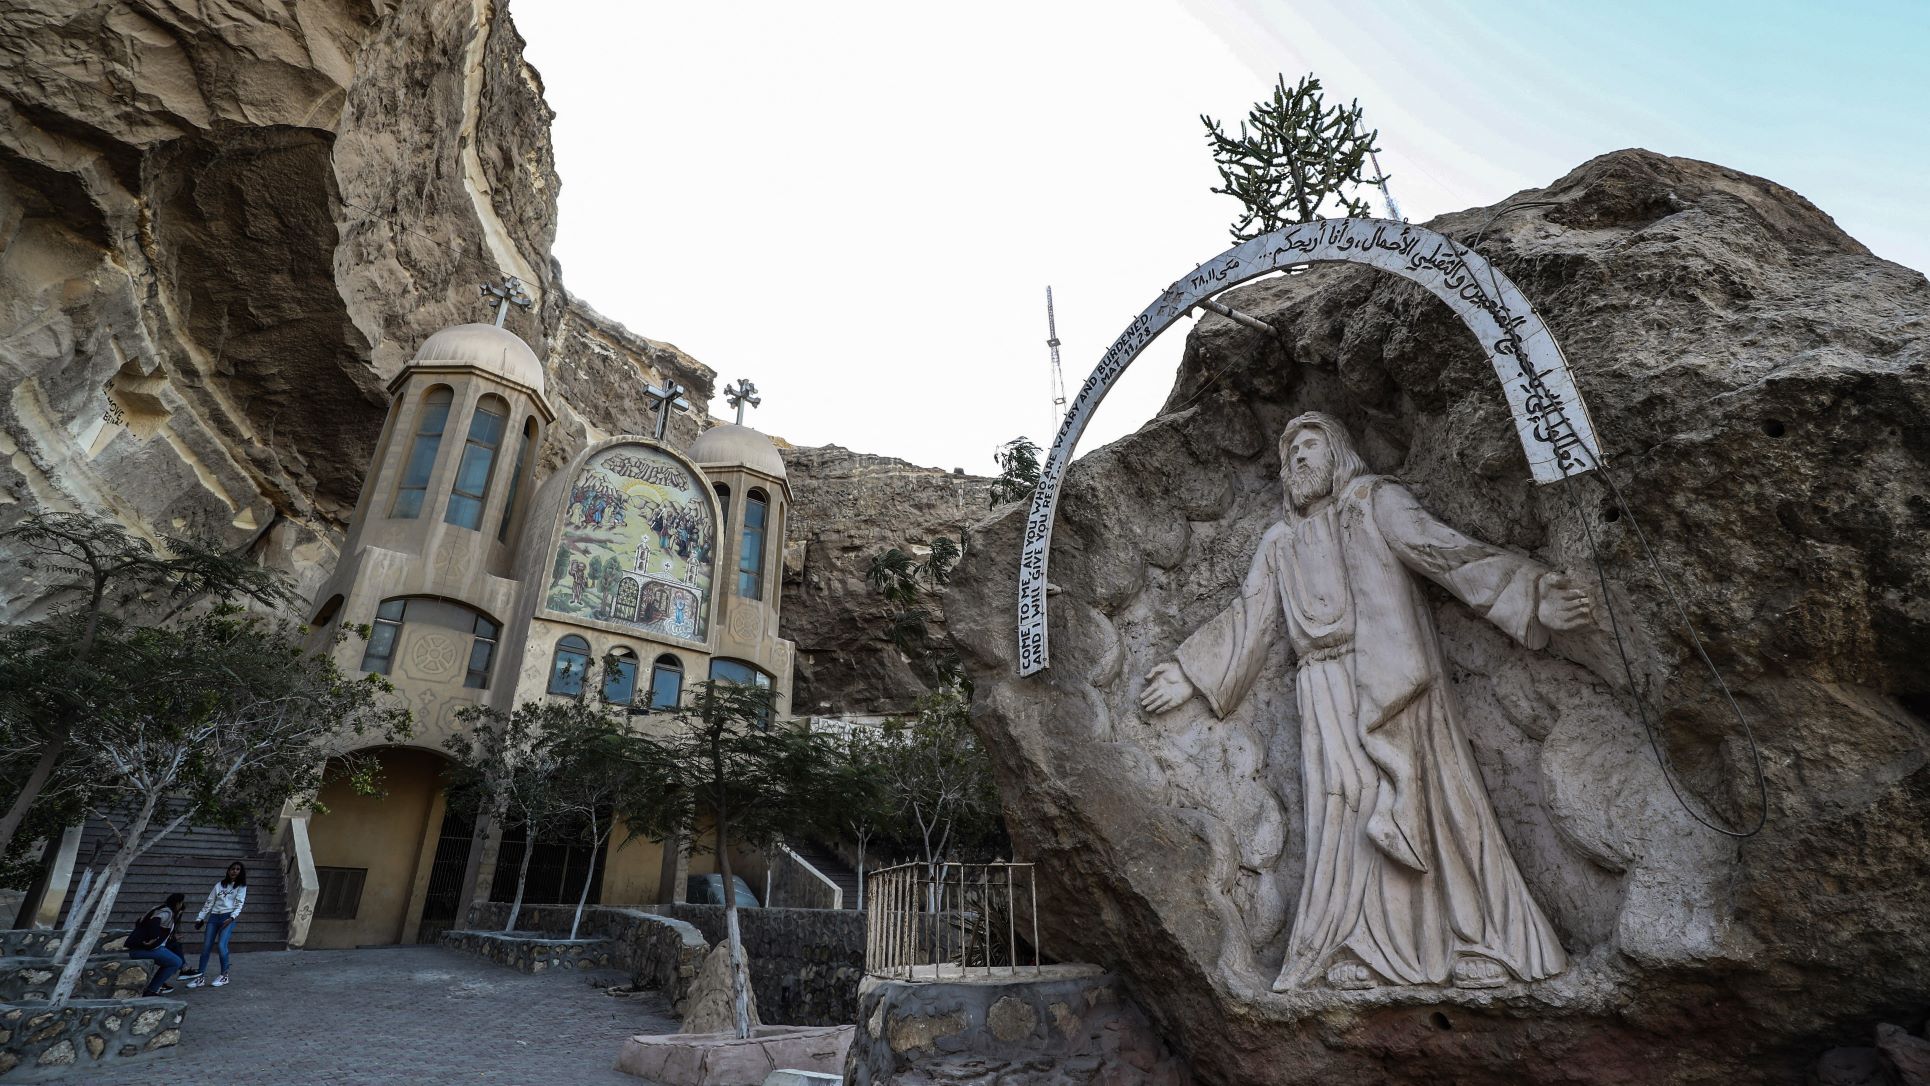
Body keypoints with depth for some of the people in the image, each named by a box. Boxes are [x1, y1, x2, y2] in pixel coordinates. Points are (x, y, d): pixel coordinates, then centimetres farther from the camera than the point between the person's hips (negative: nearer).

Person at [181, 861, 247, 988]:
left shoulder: (241, 887, 8)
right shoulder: (219, 885, 19)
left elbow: (239, 904, -3)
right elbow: (209, 902, 18)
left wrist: (232, 917, -17)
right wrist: (200, 918, 10)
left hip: (228, 917, -4)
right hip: (214, 916, 4)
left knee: (221, 945, -16)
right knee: (206, 946, -3)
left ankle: (224, 975, -3)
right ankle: (200, 977, 5)